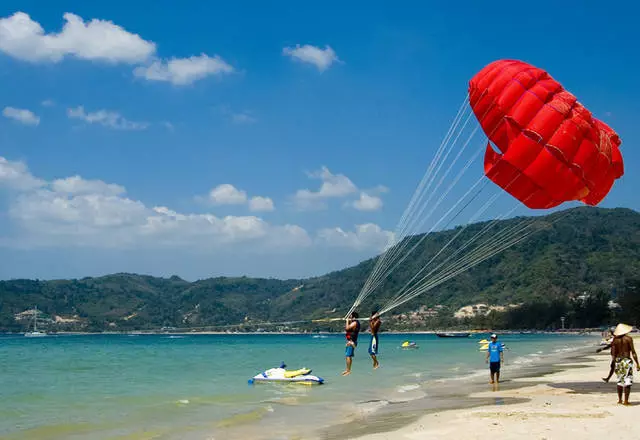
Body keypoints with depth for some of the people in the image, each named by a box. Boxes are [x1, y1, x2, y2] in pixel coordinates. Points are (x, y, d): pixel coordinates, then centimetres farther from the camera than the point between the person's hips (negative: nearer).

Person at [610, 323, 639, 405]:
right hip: (627, 361, -4)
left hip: (618, 361, 4)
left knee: (620, 381, 16)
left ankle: (620, 400, 21)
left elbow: (613, 354, 1)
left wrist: (613, 361, 11)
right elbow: (633, 352, -8)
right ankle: (626, 401, -6)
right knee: (627, 381, -1)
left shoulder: (615, 340, 3)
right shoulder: (628, 338, -6)